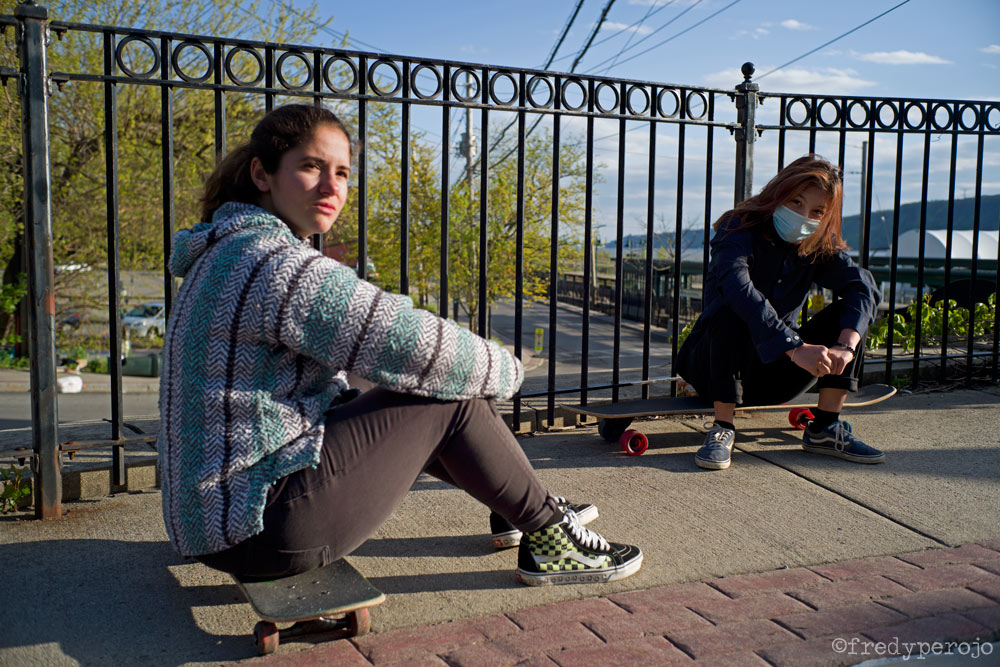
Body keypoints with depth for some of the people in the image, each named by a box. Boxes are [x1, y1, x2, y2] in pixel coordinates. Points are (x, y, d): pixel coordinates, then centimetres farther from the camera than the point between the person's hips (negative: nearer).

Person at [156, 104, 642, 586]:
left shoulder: (229, 253, 12)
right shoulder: (273, 264, -22)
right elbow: (418, 348, -21)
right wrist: (505, 370, -4)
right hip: (259, 529, -10)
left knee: (414, 410, 19)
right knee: (451, 398, -7)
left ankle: (519, 509, 32)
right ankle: (548, 538, 9)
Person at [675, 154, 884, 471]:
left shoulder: (820, 246, 1)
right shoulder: (740, 229, -17)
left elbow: (863, 287, -15)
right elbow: (738, 287, -37)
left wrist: (846, 345, -35)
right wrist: (795, 347, -45)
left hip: (773, 376, 5)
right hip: (714, 366, -5)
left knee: (848, 313, -10)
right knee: (734, 312, -35)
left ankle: (825, 428, -5)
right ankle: (722, 429, -24)